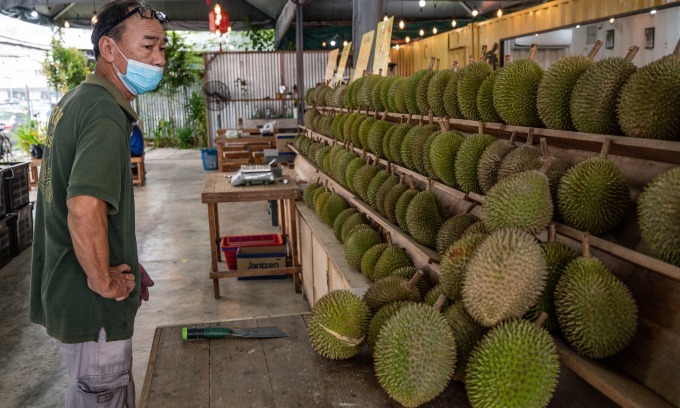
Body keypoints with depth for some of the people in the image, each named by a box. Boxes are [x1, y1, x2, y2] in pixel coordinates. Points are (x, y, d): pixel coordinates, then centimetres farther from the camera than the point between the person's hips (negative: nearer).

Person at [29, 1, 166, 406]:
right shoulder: (106, 112, -23)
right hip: (91, 301, -10)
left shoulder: (76, 99, 10)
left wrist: (123, 264, 16)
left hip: (66, 289, 10)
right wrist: (104, 281, -22)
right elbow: (85, 208, -38)